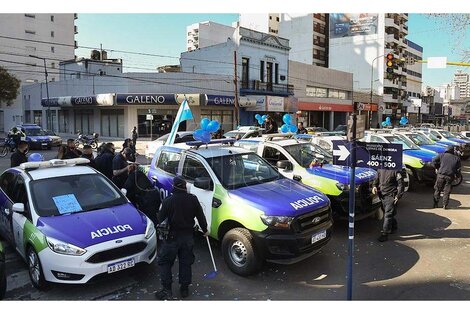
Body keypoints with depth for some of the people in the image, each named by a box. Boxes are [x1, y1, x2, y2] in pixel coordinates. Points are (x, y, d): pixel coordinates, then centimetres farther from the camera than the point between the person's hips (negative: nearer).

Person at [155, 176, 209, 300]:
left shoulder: (168, 201, -14)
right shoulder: (193, 199, -7)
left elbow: (160, 218, -7)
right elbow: (200, 216, 0)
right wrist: (205, 230, 15)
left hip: (172, 237, -3)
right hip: (188, 237, 3)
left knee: (164, 262, 11)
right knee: (186, 263, 15)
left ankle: (167, 290, 8)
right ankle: (184, 289, 23)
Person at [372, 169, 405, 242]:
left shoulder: (395, 171, -10)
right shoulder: (380, 169, 7)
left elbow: (400, 184, -8)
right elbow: (376, 179, 19)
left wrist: (398, 196, -12)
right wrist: (374, 186, -1)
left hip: (391, 196, -6)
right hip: (382, 195, 7)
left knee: (388, 214, -9)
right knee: (386, 213, 18)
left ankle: (384, 234, -7)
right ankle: (394, 226, 41)